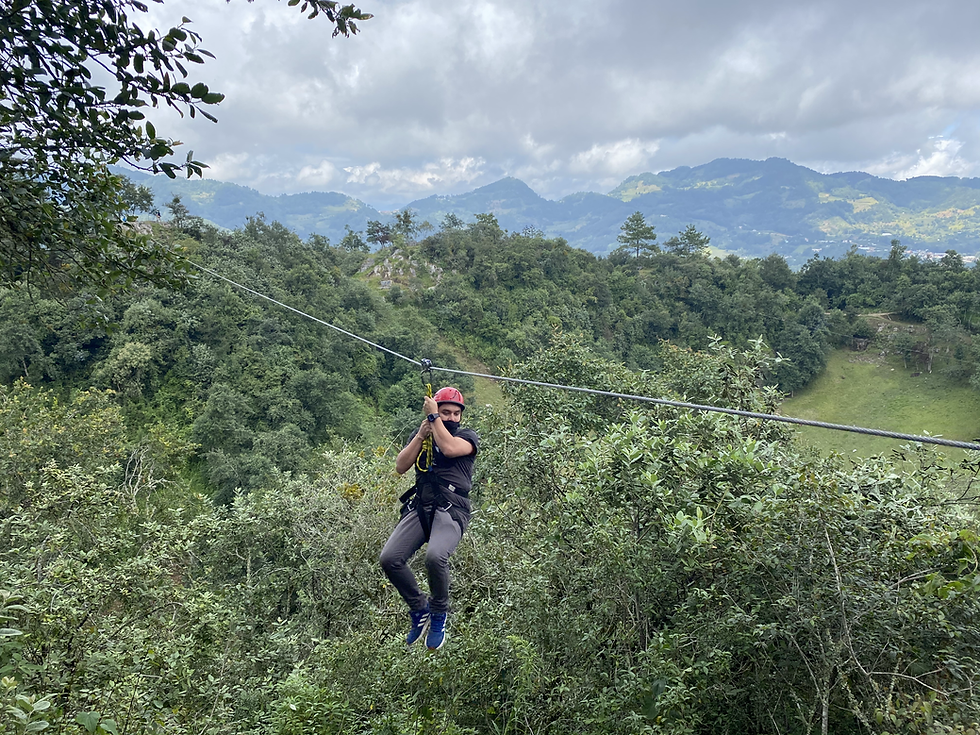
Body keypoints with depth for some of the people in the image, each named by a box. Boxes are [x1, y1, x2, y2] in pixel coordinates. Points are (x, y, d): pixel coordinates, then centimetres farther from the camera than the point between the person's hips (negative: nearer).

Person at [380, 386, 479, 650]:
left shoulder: (468, 436, 9)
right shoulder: (421, 436, 20)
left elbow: (450, 448, -14)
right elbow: (401, 466, 7)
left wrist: (433, 417, -5)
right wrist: (421, 435, -1)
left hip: (451, 509, -4)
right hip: (420, 507, 5)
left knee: (435, 557, -30)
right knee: (390, 559, -14)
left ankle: (439, 615, -2)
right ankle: (419, 608, 11)